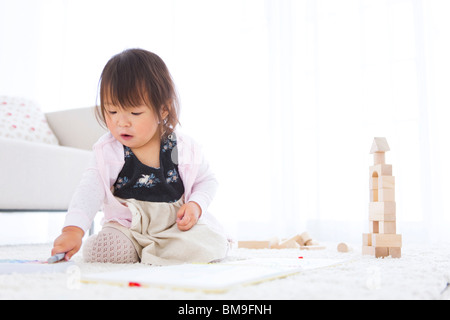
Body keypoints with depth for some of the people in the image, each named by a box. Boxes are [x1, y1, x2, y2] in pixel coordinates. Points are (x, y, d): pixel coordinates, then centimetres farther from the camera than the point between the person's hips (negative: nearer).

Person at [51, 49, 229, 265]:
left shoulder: (184, 148, -7)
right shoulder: (107, 152, -9)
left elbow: (207, 180, 7)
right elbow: (89, 191, -21)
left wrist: (195, 205, -13)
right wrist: (73, 230, -38)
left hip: (177, 225, 1)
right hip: (127, 228, 0)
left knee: (213, 242, -24)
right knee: (94, 250, -25)